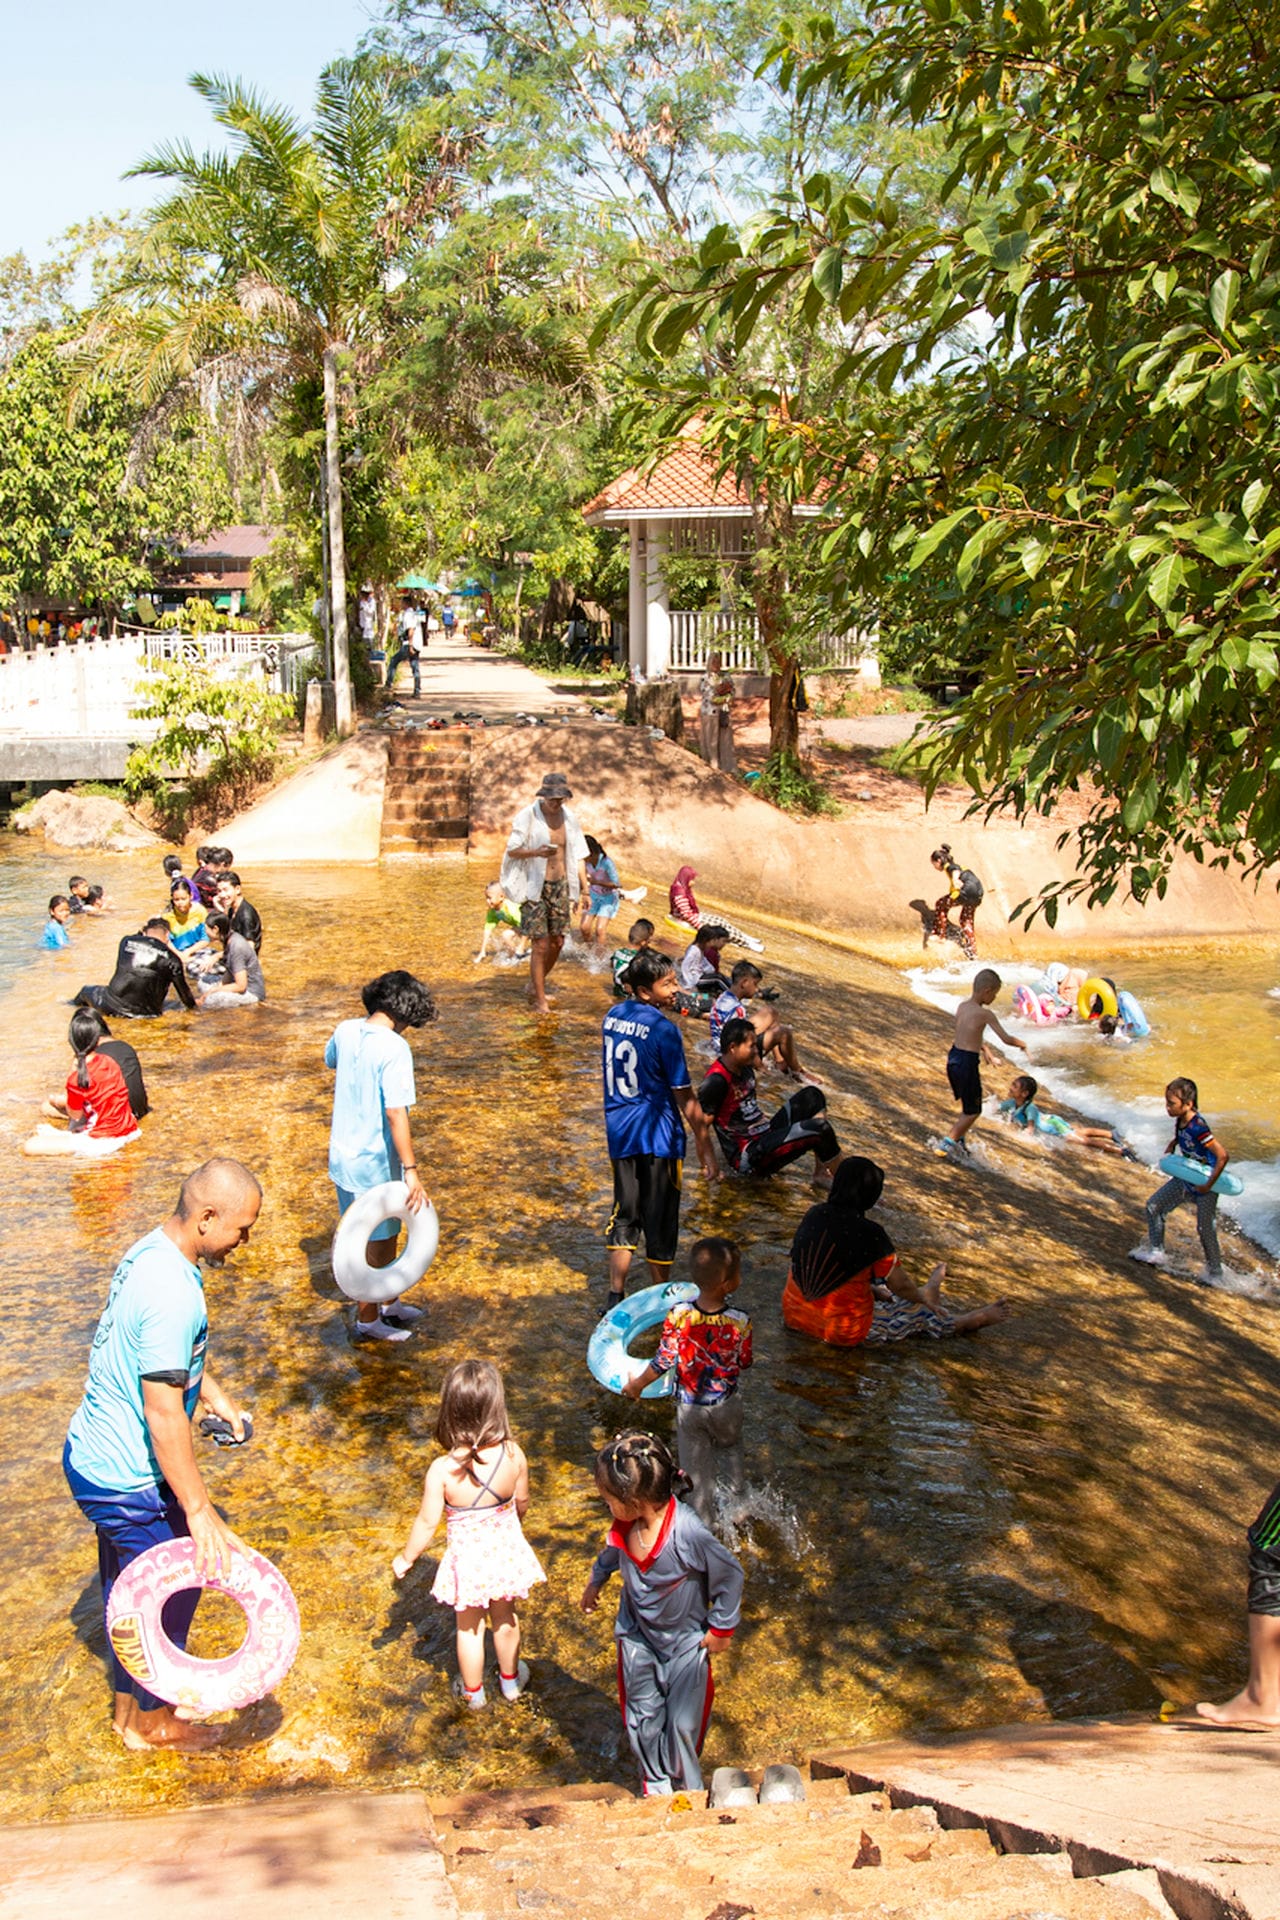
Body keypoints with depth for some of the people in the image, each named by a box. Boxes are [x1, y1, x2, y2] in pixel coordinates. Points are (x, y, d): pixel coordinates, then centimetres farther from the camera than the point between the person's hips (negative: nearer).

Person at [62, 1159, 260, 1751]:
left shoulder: (151, 1252, 0)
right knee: (167, 1593, 12)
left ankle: (129, 1709, 44)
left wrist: (212, 1392, 26)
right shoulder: (172, 1293, -32)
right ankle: (155, 1722, 32)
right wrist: (201, 1513, -26)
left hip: (92, 1455, 9)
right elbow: (164, 1415, -31)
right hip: (130, 1485, -9)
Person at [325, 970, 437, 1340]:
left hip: (342, 1154, 8)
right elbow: (396, 1112, -28)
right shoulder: (394, 1048, -24)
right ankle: (368, 1320, 24)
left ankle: (390, 1304, 38)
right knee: (380, 1243, 11)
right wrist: (411, 1170, -27)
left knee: (371, 1236, 23)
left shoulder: (345, 1031, -2)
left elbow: (331, 1063, 22)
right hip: (375, 1161, -8)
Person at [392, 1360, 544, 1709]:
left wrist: (405, 1558, 0)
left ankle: (472, 1691, 44)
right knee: (505, 1618, 28)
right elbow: (522, 1503, -6)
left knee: (469, 1626, 23)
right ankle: (510, 1679, 50)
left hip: (466, 1558, -2)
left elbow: (427, 1523, -18)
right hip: (506, 1549, 2)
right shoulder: (513, 1455, -23)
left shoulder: (442, 1470, -30)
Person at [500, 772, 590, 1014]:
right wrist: (537, 852, -28)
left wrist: (584, 887, 7)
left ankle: (535, 985, 29)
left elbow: (578, 854, 13)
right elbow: (511, 850, -10)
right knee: (540, 944, -8)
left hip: (560, 885, 5)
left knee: (557, 942, 8)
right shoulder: (528, 816, -9)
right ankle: (540, 999, 2)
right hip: (534, 886, -5)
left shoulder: (568, 817, 7)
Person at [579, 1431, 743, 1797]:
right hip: (637, 1638, 4)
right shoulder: (625, 1523, -19)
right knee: (642, 1720, 15)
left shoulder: (689, 1534, -36)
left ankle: (685, 1788, 39)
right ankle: (654, 1786, 41)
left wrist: (720, 1628, -10)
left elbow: (730, 1576, -22)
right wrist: (596, 1580, 25)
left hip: (685, 1643, -4)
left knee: (683, 1725, 10)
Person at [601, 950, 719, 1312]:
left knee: (625, 1213, 16)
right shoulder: (663, 1030, -19)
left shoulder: (613, 1016, 3)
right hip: (657, 1136, -6)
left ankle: (616, 1296, 18)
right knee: (660, 1220, 8)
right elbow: (683, 1096, -16)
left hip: (619, 1132, 6)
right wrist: (705, 1147, -8)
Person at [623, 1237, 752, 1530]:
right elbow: (744, 1363, -10)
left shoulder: (678, 1316, -26)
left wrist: (637, 1385, 0)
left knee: (697, 1466, 19)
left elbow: (664, 1361, -17)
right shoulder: (740, 1322, -26)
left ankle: (705, 1523, 32)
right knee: (730, 1449, 30)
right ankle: (735, 1500, 46)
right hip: (727, 1405, 0)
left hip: (689, 1406, 0)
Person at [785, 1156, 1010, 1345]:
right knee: (919, 1314, 18)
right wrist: (923, 1298, 16)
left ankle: (923, 1292, 56)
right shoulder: (870, 1234, -22)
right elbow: (900, 1286, -7)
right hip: (844, 1331, -6)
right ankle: (971, 1320, 43)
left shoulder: (814, 1215, -5)